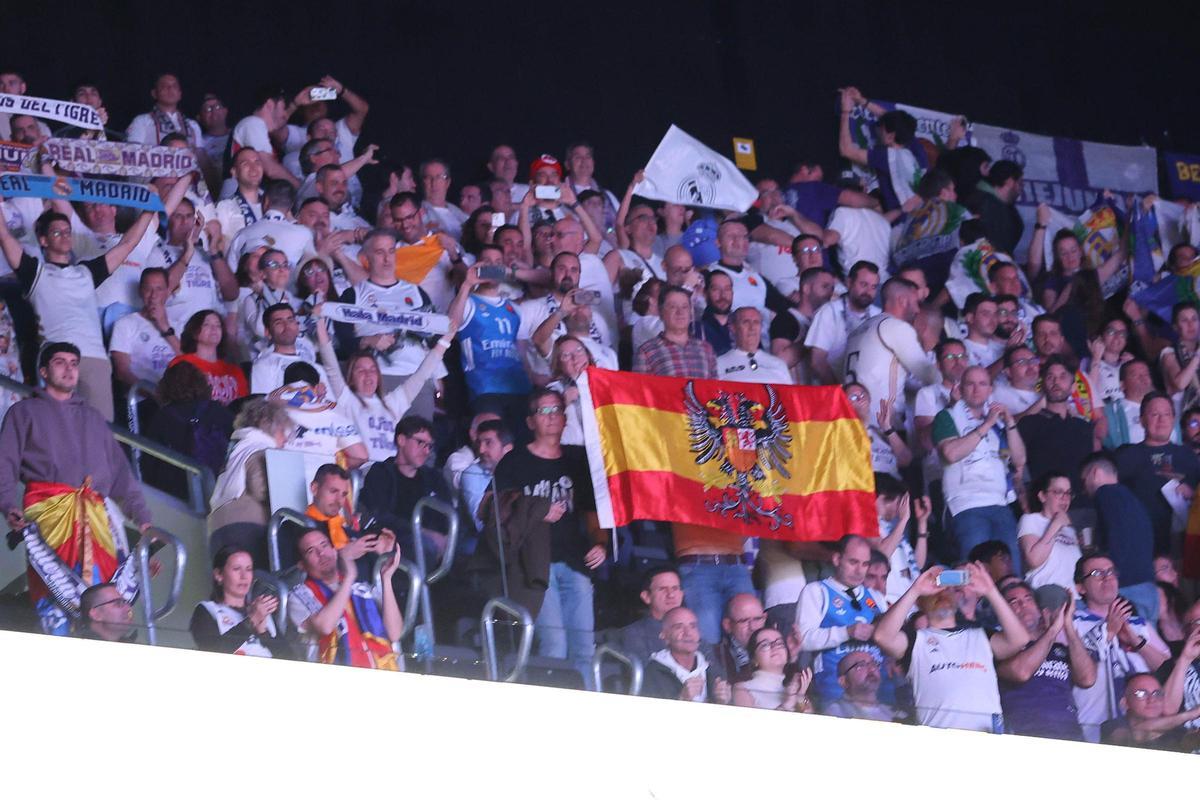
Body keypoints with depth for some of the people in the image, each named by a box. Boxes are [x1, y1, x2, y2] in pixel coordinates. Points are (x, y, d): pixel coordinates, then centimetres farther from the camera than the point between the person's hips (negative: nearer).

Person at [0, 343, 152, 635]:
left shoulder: (92, 416, 30)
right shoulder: (25, 412, 19)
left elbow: (120, 470, 25)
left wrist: (142, 517, 14)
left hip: (95, 512, 4)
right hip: (48, 509, -3)